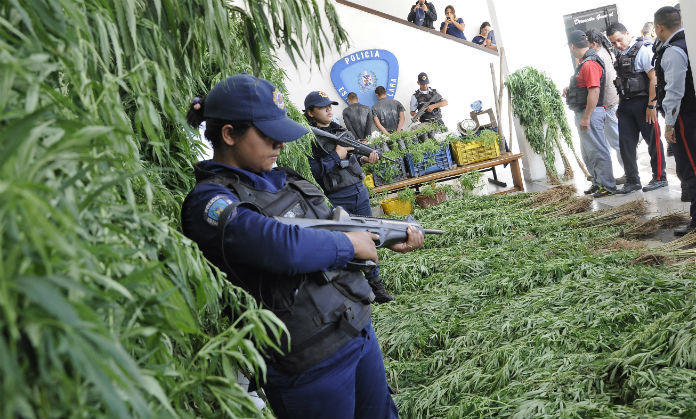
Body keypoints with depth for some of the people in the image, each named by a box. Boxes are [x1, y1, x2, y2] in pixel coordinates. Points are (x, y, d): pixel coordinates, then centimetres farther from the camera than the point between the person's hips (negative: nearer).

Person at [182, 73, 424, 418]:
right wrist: (350, 244, -17)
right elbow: (282, 247, -32)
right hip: (309, 363, -8)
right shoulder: (208, 201, -18)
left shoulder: (281, 180, 7)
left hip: (359, 326, 8)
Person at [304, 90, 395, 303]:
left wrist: (365, 158, 2)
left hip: (359, 191, 7)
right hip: (336, 200, -7)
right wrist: (337, 155, -17)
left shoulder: (340, 130, 12)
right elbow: (312, 171, -19)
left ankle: (375, 284, 23)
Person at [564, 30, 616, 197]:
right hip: (583, 113, 11)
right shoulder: (583, 62, 15)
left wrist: (586, 118, -25)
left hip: (590, 113, -11)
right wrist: (570, 89, 11)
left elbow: (594, 91, -25)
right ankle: (598, 182, 28)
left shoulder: (590, 64, -18)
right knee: (587, 152, 18)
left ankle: (608, 185, 2)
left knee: (597, 150, -5)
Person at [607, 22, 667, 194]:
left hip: (643, 102, -7)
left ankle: (659, 178, 15)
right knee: (626, 143, 5)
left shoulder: (643, 49, -10)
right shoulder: (620, 55, 13)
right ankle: (632, 181, 13)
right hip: (626, 105, 7)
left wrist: (651, 106, -18)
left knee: (653, 141, 3)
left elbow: (654, 79, -15)